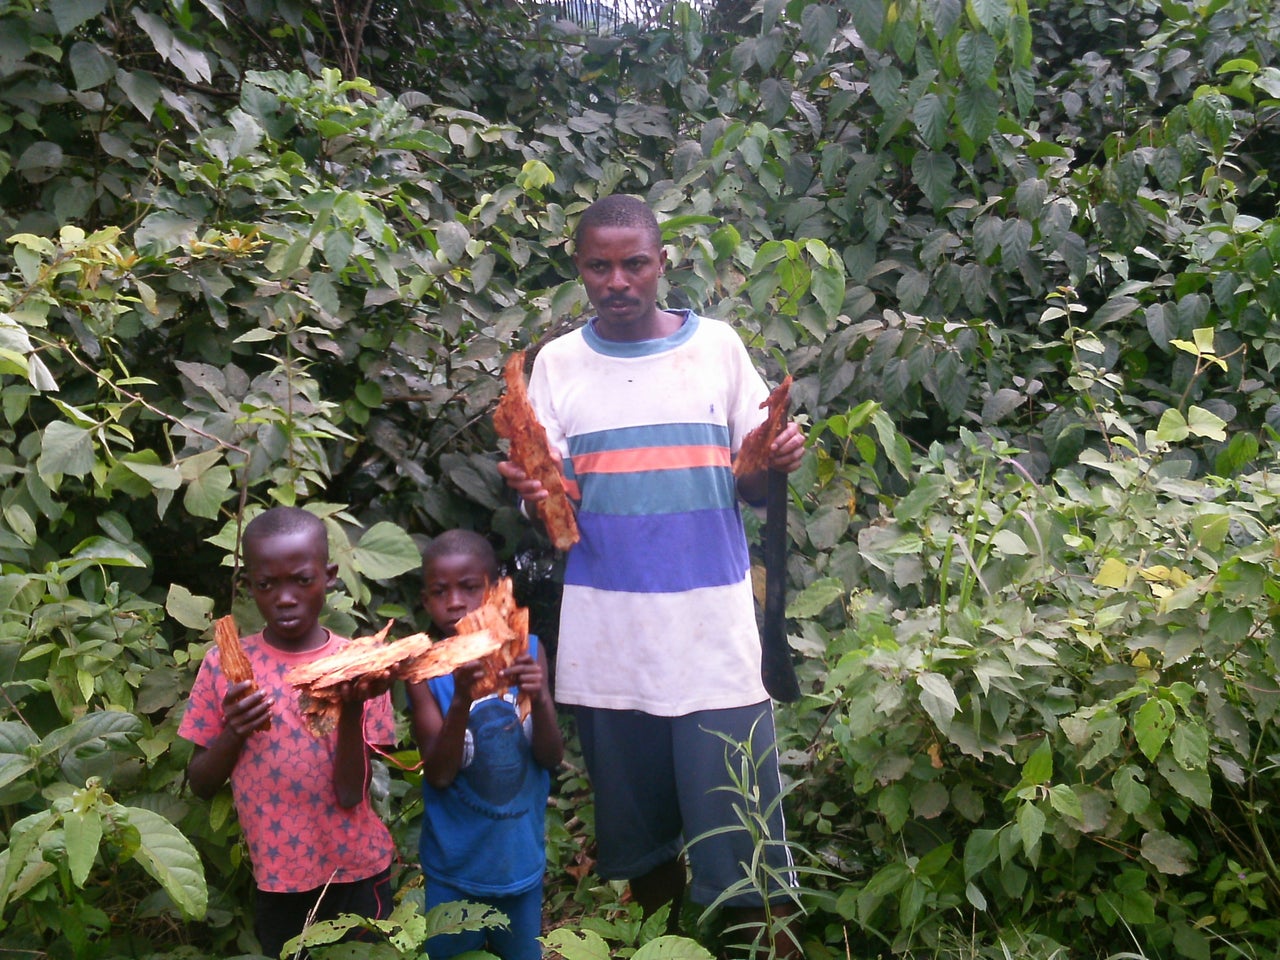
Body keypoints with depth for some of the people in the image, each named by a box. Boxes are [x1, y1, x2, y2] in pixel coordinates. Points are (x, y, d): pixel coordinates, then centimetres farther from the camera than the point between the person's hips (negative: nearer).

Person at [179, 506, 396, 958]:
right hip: (275, 880, 1)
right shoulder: (224, 665, -6)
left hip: (356, 877, -1)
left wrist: (351, 708, -28)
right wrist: (233, 732, -18)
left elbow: (350, 794, -13)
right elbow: (201, 784, 1)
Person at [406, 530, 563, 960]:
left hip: (522, 857, 2)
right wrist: (462, 700, -31)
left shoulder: (528, 650, -6)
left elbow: (551, 757, -6)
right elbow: (439, 775, -17)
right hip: (455, 866, -2)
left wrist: (539, 699, -25)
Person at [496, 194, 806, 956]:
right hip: (606, 631, 2)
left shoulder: (718, 346, 2)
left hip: (712, 622, -1)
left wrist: (776, 462, -16)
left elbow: (751, 488, 6)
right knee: (637, 822, 13)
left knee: (738, 816, -2)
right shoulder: (558, 363, 4)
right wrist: (535, 495, -18)